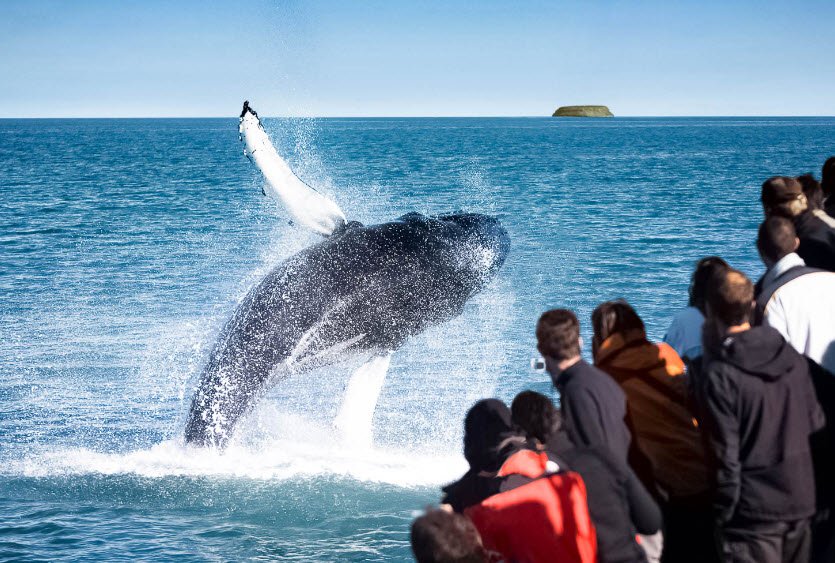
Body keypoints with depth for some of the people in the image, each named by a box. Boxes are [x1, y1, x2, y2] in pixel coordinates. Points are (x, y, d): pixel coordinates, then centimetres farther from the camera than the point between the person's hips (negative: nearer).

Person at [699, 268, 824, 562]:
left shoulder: (721, 375, -16)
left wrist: (724, 513, -6)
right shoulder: (792, 358, 2)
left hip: (752, 512, -6)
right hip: (800, 502, 6)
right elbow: (815, 422, 8)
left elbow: (725, 455, -15)